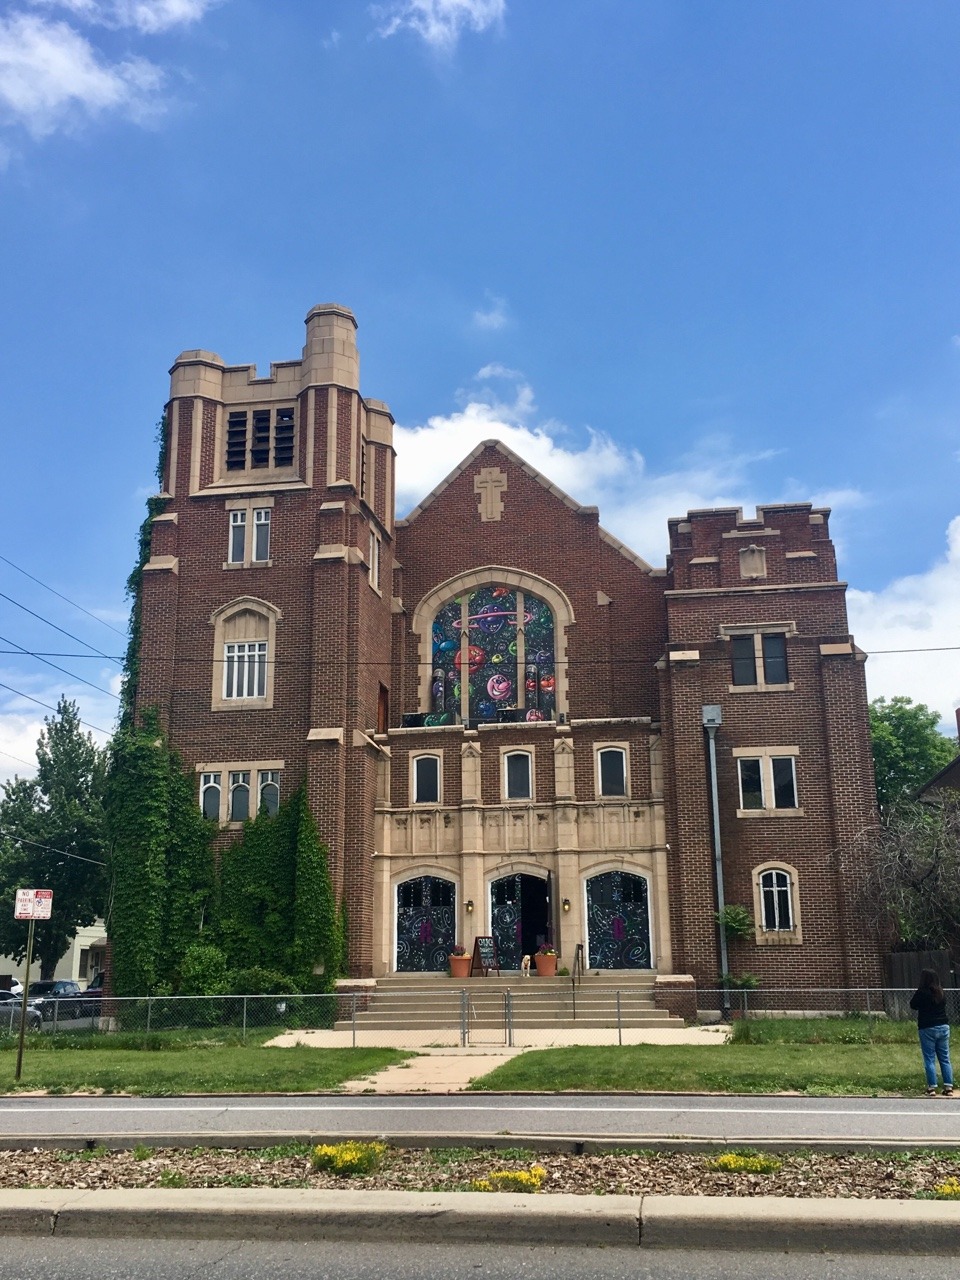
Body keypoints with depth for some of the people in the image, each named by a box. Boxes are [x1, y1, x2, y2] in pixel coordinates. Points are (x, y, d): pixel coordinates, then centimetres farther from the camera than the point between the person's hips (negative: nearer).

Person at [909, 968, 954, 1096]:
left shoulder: (921, 993, -13)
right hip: (943, 1027, 5)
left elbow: (913, 1005, -1)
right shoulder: (941, 992, 2)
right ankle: (948, 1086, 7)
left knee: (930, 1059, 1)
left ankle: (932, 1087, 0)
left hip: (927, 1029, -4)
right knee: (945, 1058, 9)